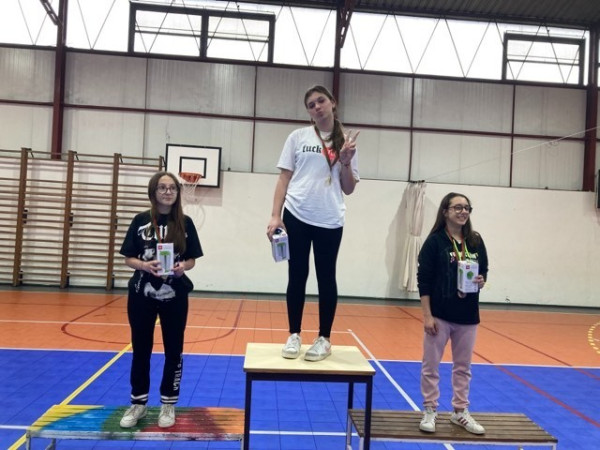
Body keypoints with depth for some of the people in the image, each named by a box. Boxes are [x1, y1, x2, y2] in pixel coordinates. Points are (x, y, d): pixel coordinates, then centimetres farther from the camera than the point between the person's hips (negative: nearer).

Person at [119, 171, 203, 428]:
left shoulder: (185, 223, 0)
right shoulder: (140, 221, 0)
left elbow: (192, 260, 3)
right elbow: (128, 258, 0)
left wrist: (182, 267, -18)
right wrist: (145, 265, -19)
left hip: (175, 296, 0)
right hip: (142, 295, 0)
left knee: (173, 350, 8)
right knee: (140, 350, 10)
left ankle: (168, 405, 23)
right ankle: (138, 403, 26)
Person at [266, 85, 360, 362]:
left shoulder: (346, 142, 8)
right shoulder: (298, 137, 5)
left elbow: (349, 189, 8)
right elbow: (284, 178, 4)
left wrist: (346, 162, -8)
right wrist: (275, 216, -4)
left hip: (330, 222, 1)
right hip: (296, 217, 0)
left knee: (326, 278, 7)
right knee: (297, 276, 6)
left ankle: (324, 339, 19)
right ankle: (294, 335, 19)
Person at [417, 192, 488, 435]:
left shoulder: (476, 241, 4)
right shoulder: (435, 241, -9)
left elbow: (484, 271, 14)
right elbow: (424, 280, -11)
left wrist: (481, 282, -10)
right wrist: (427, 315, -14)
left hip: (468, 316, 4)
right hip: (440, 314, -4)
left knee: (463, 367, 15)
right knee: (431, 366, 6)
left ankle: (460, 411, 30)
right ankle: (430, 411, 21)